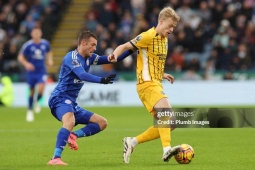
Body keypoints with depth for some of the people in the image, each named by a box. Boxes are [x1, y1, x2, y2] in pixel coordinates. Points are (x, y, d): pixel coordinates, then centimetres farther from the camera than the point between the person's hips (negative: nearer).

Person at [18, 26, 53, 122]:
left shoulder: (45, 44, -3)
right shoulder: (27, 45, -11)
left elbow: (49, 52, 20)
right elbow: (20, 57, -5)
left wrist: (50, 60, 2)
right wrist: (26, 64, -23)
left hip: (42, 72, 1)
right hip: (31, 71, -1)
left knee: (40, 90, -19)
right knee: (32, 92, 6)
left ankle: (37, 102, 14)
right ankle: (30, 111, 26)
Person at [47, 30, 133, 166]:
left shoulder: (89, 58, 14)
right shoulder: (72, 57, -12)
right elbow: (82, 75, -30)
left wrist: (131, 51, 7)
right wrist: (102, 80, -43)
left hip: (71, 103, 10)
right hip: (60, 99, -10)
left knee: (102, 122, 10)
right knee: (70, 121, -40)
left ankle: (73, 135, -8)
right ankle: (55, 158, -46)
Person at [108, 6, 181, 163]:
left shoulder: (164, 39, 18)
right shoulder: (148, 36, -8)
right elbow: (125, 46, -11)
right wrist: (115, 54, -30)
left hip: (156, 84, 9)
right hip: (147, 84, -9)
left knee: (169, 124, 6)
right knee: (167, 111, -31)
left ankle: (132, 142, 12)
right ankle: (167, 149, -44)